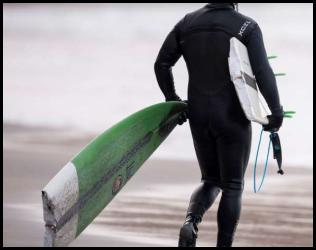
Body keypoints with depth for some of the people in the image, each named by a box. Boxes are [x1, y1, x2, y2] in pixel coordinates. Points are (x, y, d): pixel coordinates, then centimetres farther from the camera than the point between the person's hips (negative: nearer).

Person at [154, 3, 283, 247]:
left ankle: (191, 221, -12)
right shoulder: (246, 27, -11)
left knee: (211, 182, 18)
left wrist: (172, 99, 19)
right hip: (233, 118, -4)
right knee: (232, 187, 9)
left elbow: (162, 64, 6)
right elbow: (263, 72, -20)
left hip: (199, 117, 4)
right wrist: (276, 111, -11)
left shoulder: (187, 23, 2)